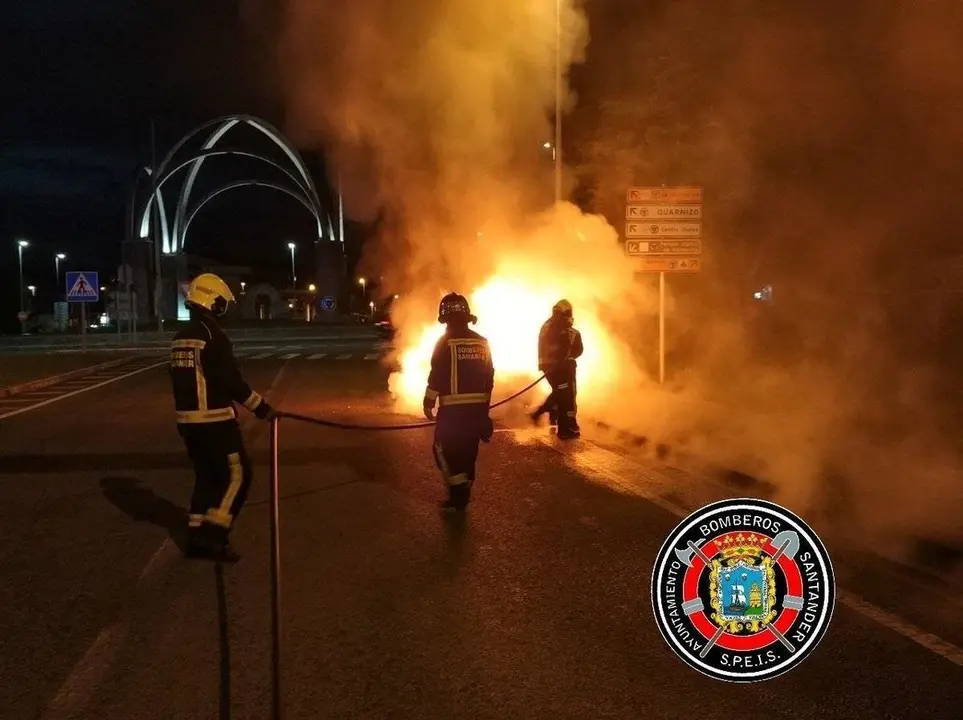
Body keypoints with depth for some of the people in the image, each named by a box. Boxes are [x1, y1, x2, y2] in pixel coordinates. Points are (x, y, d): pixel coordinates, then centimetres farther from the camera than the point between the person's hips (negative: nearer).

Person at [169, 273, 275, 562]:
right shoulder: (212, 335, -16)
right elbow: (232, 381, -18)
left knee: (206, 476, 16)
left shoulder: (180, 338, 11)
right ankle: (212, 536, -3)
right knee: (237, 474, 1)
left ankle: (197, 538, 17)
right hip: (214, 419, -9)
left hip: (188, 419, 9)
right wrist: (262, 408, -11)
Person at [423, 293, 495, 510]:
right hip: (477, 407, 6)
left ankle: (458, 493, -3)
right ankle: (462, 495, 19)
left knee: (444, 449, 4)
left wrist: (429, 402, -2)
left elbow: (436, 376, -12)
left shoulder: (446, 342, -10)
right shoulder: (482, 342, 7)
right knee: (468, 451, 13)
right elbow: (489, 376, 10)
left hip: (453, 408, -6)